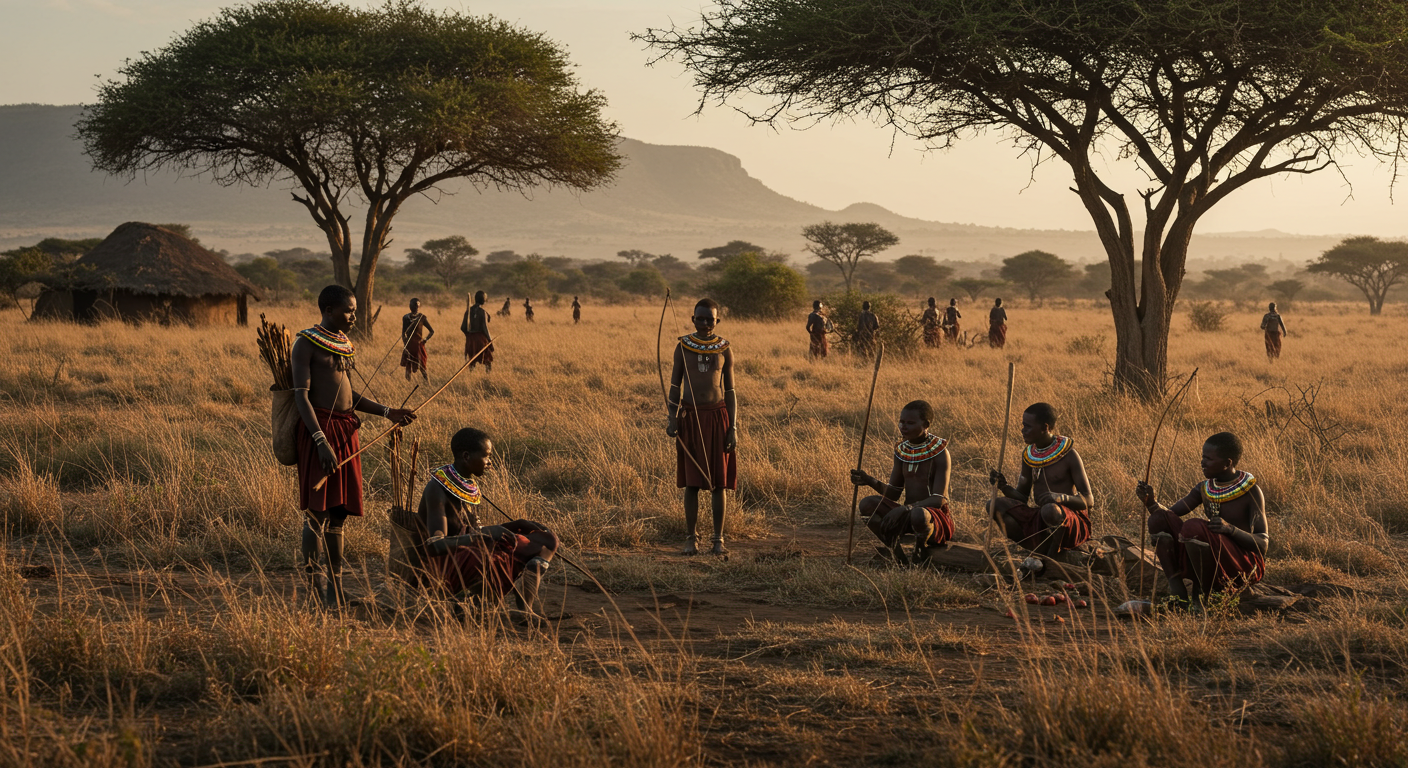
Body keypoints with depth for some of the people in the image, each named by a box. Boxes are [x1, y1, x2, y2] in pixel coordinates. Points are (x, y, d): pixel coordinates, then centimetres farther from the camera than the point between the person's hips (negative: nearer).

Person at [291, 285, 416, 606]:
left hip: (346, 431, 7)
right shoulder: (306, 343, -7)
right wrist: (321, 440, -22)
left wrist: (387, 412, 13)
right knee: (318, 507, -10)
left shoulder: (345, 345, 16)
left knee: (339, 510, 8)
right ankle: (311, 577, -3)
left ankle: (336, 583, 13)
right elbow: (301, 395, -13)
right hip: (318, 426, -7)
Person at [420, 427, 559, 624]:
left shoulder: (470, 484, 9)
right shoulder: (437, 489, -16)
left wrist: (518, 525, 4)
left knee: (546, 541, 1)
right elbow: (435, 544, -26)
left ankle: (526, 608, -20)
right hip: (443, 563, -10)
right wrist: (488, 535, -34)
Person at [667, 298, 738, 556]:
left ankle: (718, 539, 8)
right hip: (690, 416, 0)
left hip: (717, 415, 1)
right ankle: (691, 538, 9)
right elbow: (675, 386, 5)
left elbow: (730, 391, 5)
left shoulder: (724, 349, 3)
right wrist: (672, 418, -7)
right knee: (691, 481, 1)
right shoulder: (683, 347, 2)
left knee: (719, 482, 2)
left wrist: (733, 427, -1)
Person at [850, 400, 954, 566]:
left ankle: (921, 553, -8)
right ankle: (898, 558, -8)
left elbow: (939, 499, -22)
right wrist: (870, 482, -13)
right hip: (908, 514, 6)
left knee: (918, 515, -41)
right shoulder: (902, 450, 5)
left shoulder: (940, 452, -14)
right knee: (867, 504, -17)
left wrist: (906, 508, -36)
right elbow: (894, 492, 7)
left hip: (937, 517, -6)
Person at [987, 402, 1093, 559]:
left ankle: (1054, 553, -12)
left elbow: (1089, 500, -13)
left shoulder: (1068, 455, -10)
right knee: (995, 505, -12)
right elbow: (1022, 496, 13)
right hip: (1039, 523, 6)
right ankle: (1041, 552, -17)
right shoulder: (1029, 456, 8)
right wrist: (1004, 487, -9)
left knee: (1050, 510, -40)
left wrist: (1062, 497, -33)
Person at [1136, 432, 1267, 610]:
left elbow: (1262, 544, -14)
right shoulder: (1204, 489, 8)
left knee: (1193, 527, -32)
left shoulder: (1251, 492, -10)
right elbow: (1169, 514, 5)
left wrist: (1231, 529, -31)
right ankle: (1176, 589, -15)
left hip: (1244, 567, -7)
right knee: (1158, 519, -9)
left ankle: (1201, 596, -18)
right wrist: (1151, 502, -16)